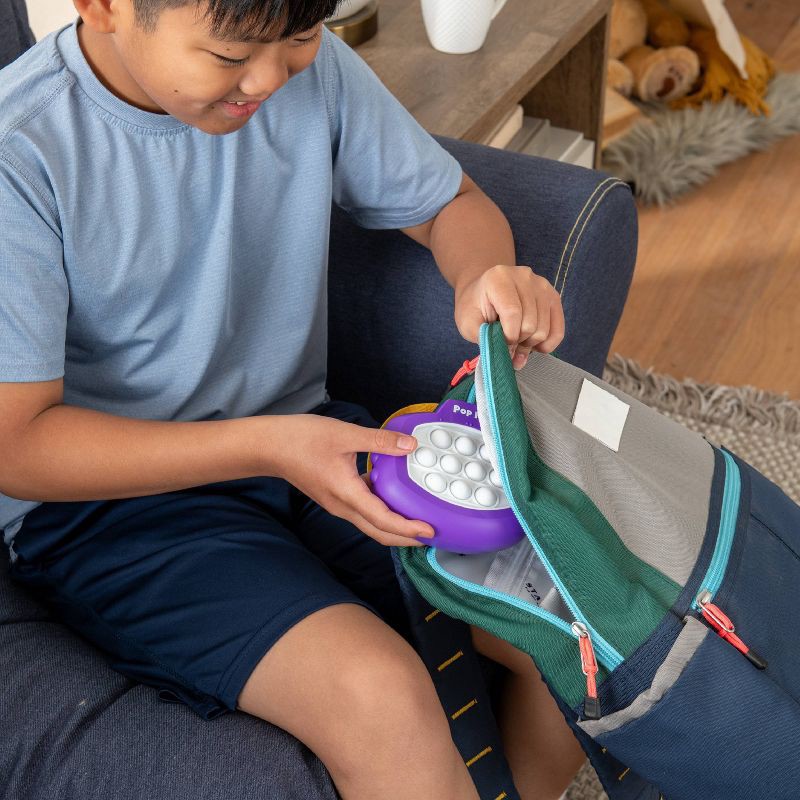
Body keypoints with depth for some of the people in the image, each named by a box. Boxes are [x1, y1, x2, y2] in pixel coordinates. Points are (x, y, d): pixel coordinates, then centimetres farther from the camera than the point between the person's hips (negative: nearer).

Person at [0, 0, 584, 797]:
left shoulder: (314, 68, -5)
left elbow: (451, 204, 8)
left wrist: (485, 278, -17)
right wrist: (265, 447, -27)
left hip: (304, 434, 5)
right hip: (110, 497, -5)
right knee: (379, 694, -30)